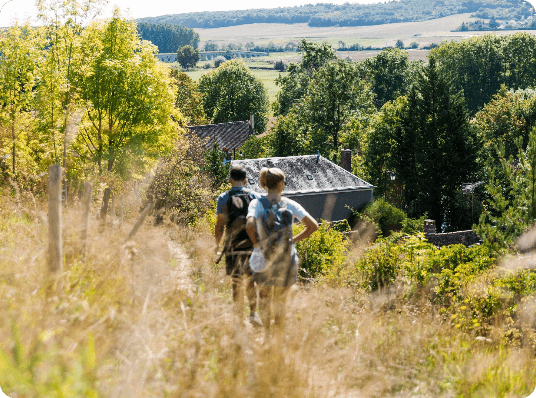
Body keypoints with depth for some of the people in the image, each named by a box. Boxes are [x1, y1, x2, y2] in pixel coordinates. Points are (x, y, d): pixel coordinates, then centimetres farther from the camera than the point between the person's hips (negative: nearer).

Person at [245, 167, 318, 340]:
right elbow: (313, 225, -5)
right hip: (286, 258, 0)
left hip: (263, 257, 0)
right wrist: (294, 240, 4)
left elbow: (249, 225, -23)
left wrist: (255, 243, -6)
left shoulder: (257, 203, -6)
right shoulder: (290, 204, -2)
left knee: (264, 296, 20)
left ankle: (266, 332, 15)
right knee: (281, 300, 12)